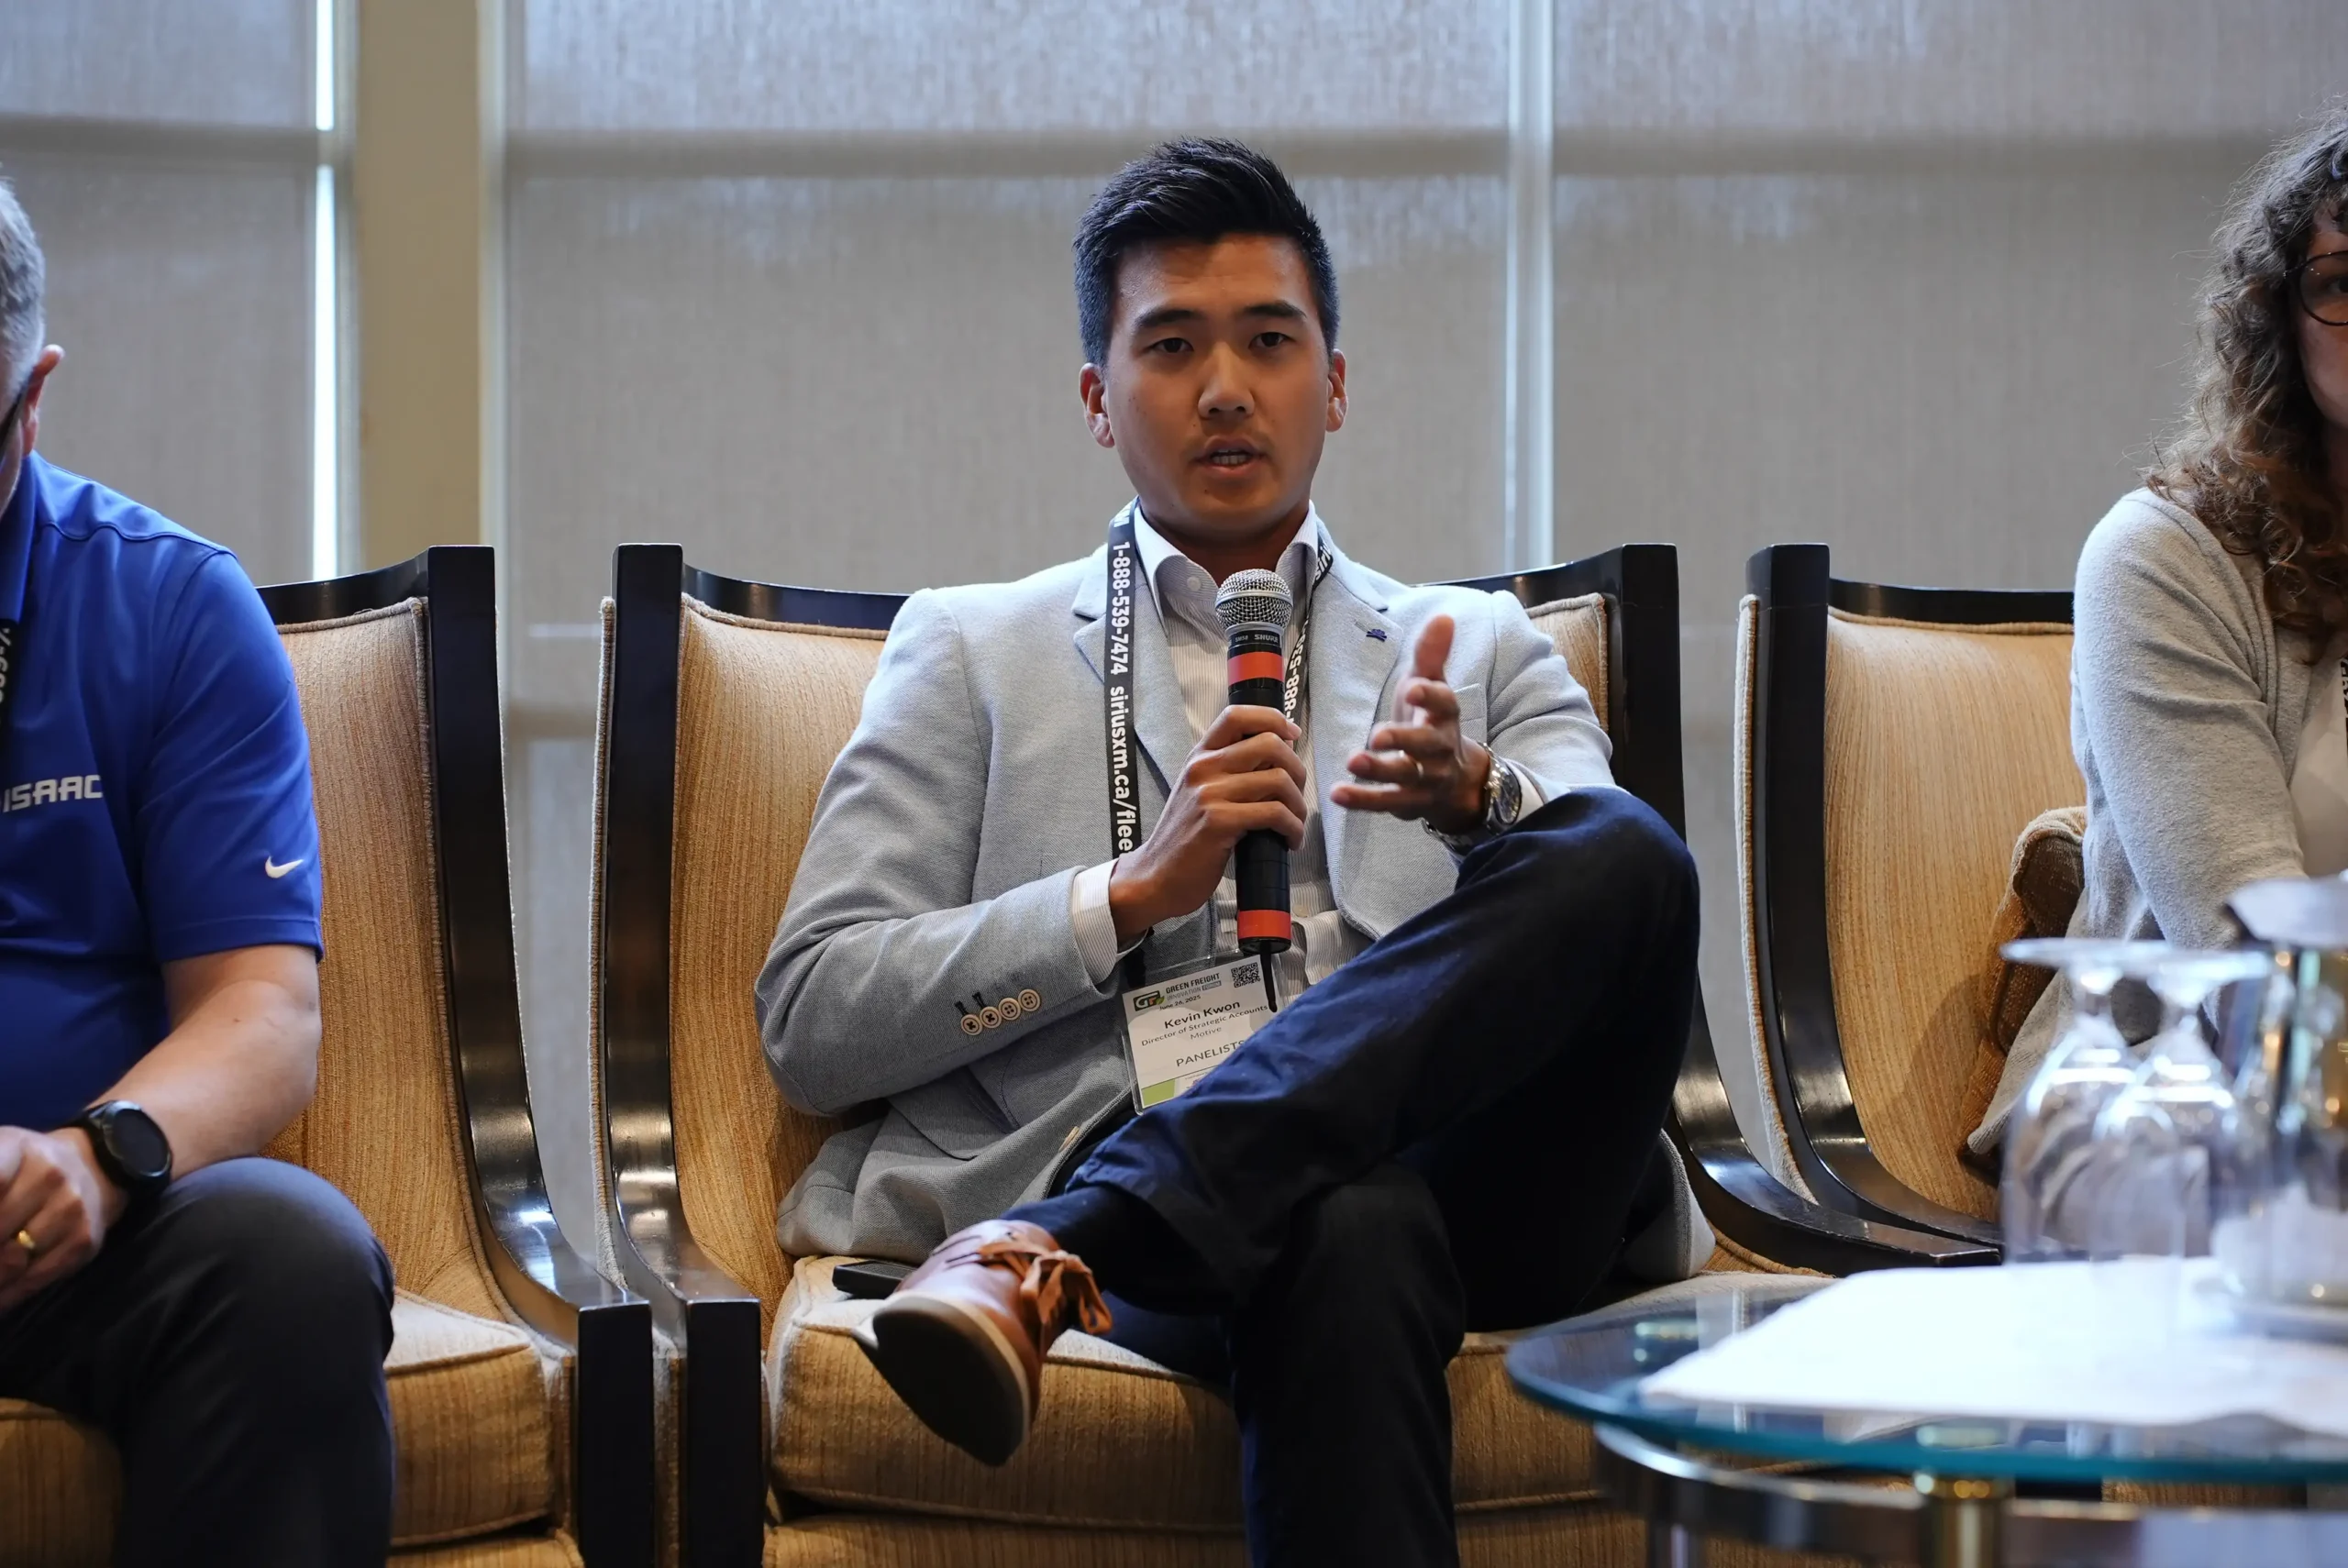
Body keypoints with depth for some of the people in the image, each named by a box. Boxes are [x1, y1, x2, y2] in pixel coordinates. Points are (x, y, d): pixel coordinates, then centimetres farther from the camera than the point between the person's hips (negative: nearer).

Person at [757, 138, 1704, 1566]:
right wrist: (1133, 895, -3)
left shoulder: (1482, 652, 27)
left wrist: (1474, 801, -15)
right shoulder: (972, 649, 22)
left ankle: (1068, 1239, -35)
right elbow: (810, 1027, 9)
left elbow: (1616, 889, 7)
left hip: (1472, 1171, 4)